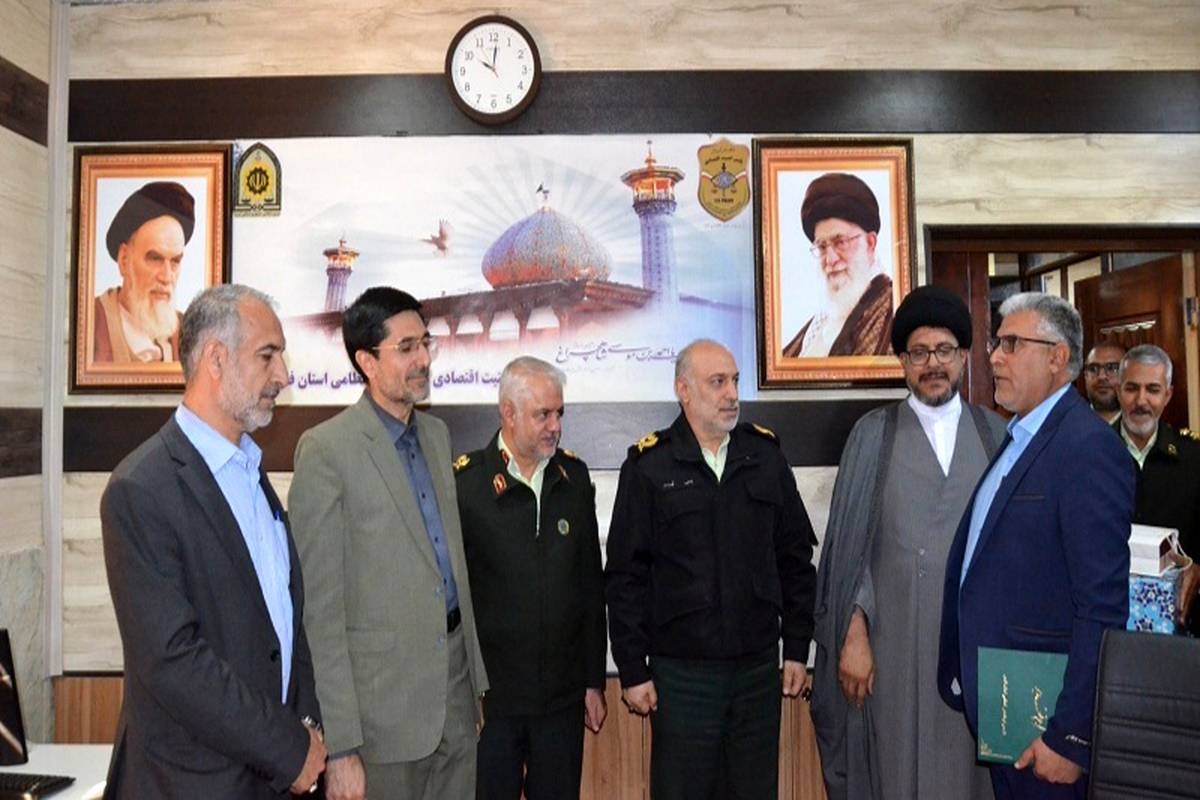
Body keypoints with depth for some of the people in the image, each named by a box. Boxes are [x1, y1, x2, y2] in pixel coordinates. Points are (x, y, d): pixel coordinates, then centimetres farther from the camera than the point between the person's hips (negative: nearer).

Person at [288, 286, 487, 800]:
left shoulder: (437, 433, 8)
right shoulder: (327, 450, -14)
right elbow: (318, 607, -14)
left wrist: (475, 674, 15)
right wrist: (338, 745, -15)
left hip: (456, 689, 6)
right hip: (384, 706, -6)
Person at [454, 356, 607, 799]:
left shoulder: (575, 478, 3)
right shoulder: (464, 483, -11)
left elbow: (591, 587, 8)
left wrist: (594, 681, 9)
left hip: (563, 696, 4)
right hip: (489, 696, -3)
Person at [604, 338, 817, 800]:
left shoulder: (766, 456, 5)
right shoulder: (648, 466, -4)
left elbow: (796, 559, 8)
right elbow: (625, 577, -4)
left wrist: (797, 649, 6)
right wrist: (632, 671, -5)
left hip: (759, 667, 3)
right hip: (680, 671, -3)